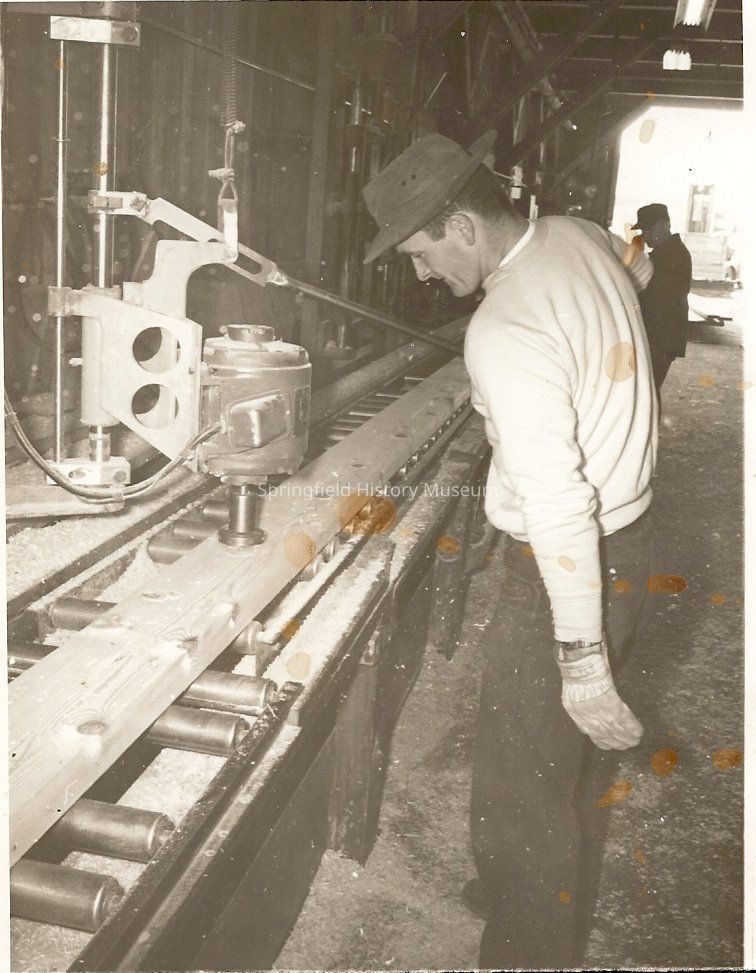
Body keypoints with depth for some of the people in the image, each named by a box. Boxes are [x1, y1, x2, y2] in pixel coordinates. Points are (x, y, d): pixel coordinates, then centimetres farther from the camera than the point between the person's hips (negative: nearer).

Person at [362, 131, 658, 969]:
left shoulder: (505, 333, -28)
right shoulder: (581, 235, 0)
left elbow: (560, 509, -30)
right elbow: (639, 266, 26)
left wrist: (582, 660, -25)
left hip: (566, 567, -10)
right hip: (629, 535, 10)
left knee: (519, 796, 2)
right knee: (575, 756, 25)